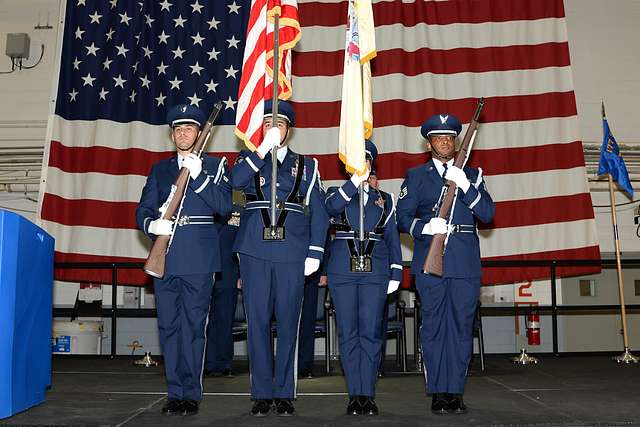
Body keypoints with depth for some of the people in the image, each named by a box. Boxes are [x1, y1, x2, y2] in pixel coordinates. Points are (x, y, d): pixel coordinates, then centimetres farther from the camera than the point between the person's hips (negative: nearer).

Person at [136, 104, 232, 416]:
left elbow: (224, 205, -4)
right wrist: (151, 225, -11)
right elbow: (143, 209, 11)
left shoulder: (215, 165, 9)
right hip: (165, 256, 3)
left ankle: (191, 394, 6)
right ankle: (175, 393, 14)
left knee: (193, 326, -1)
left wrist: (198, 176, -13)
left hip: (199, 257, -3)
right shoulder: (159, 169, 18)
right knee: (168, 326, 5)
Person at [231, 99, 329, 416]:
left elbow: (318, 212, 9)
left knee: (287, 323, 2)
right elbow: (236, 181, -9)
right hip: (255, 251, 0)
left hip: (292, 252, 0)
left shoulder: (306, 165, 15)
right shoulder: (249, 159, 15)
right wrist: (263, 149, -14)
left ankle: (284, 393, 12)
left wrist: (315, 253, -1)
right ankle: (262, 394, 10)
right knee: (258, 322, 2)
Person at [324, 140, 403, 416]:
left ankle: (368, 394, 4)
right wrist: (354, 181, -24)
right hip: (342, 270, -1)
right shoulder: (337, 193, 11)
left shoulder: (384, 199, 16)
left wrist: (396, 274, 5)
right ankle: (354, 394, 7)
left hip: (375, 271, 1)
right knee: (348, 332, 0)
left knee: (371, 331, -3)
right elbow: (332, 207, -14)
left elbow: (392, 237, 14)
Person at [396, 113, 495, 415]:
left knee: (461, 327, 3)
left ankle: (456, 392, 11)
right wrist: (425, 227, -15)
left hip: (465, 263, 1)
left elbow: (487, 213, 2)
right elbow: (403, 217, 4)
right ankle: (438, 394, 8)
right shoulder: (416, 176, 11)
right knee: (433, 326, 1)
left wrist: (465, 186, -11)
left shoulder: (472, 175, 14)